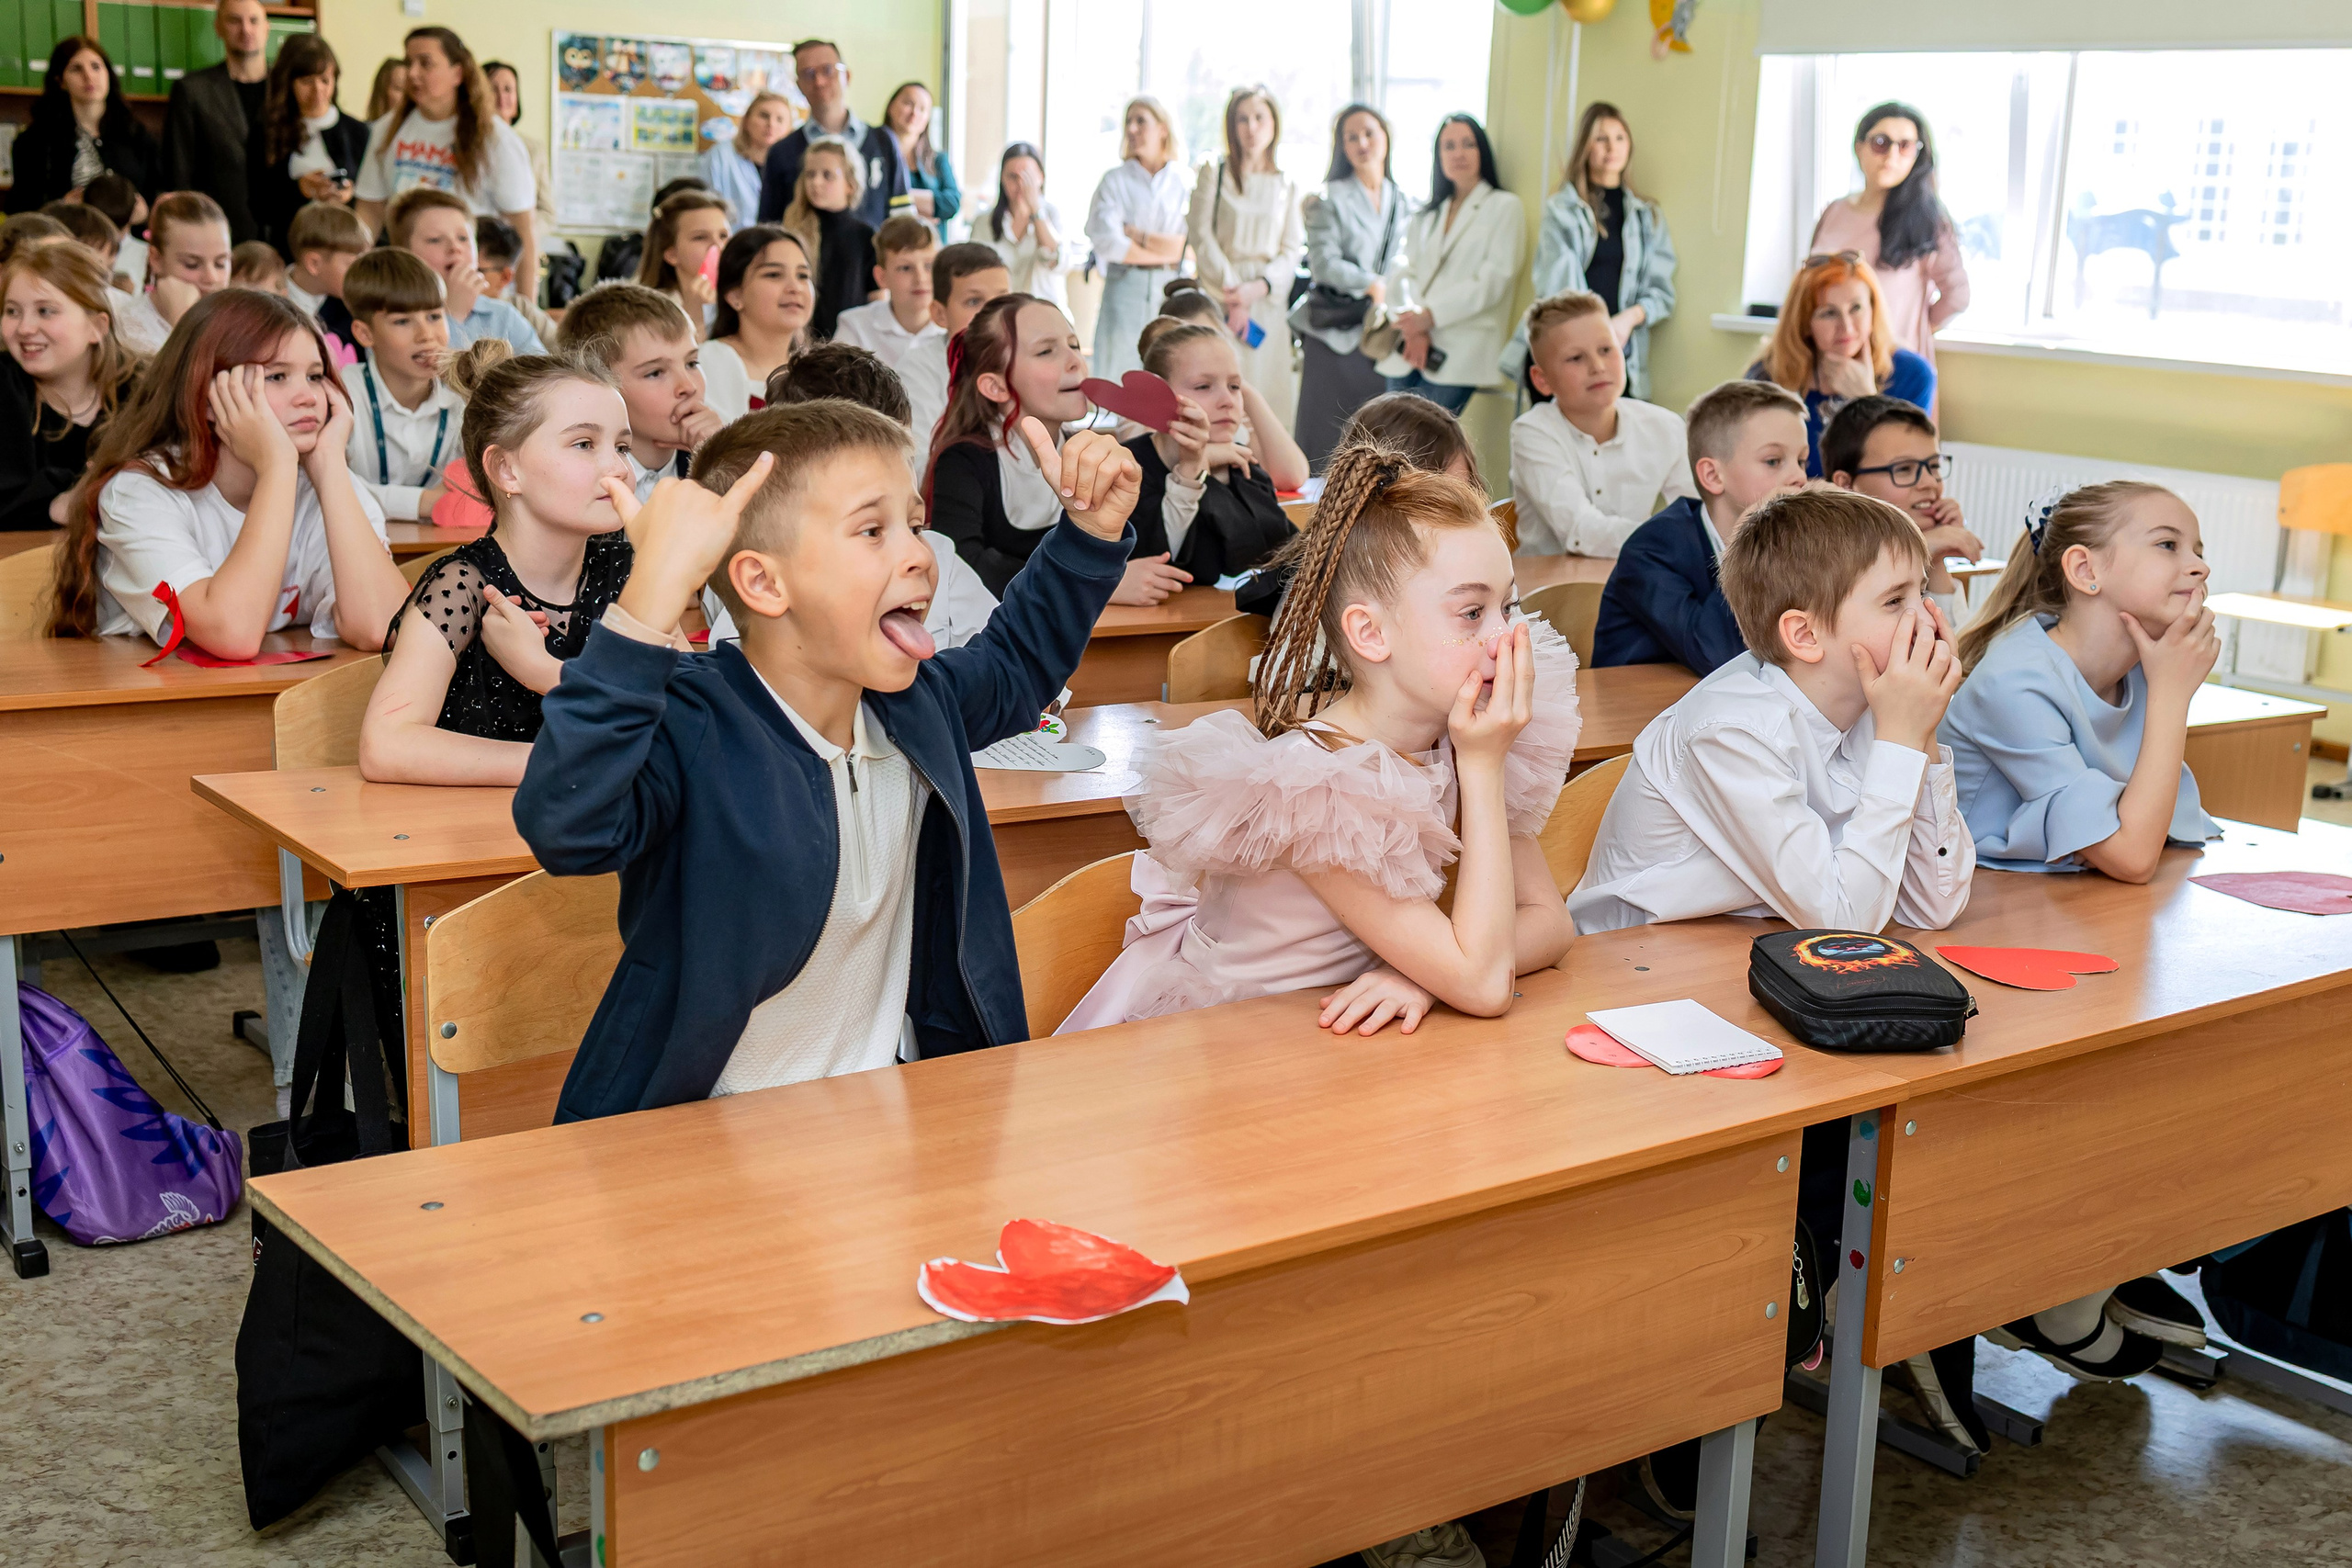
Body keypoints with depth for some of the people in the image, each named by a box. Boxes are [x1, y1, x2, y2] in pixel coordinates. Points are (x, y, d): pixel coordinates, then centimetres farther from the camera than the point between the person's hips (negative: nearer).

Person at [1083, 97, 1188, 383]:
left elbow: (1183, 246, -2)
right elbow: (1107, 244, -7)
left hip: (1170, 293, 1)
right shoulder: (1115, 181, 6)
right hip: (1124, 291, -1)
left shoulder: (1182, 184, 8)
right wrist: (1163, 253, -3)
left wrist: (1134, 234, -7)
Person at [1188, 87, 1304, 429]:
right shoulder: (1214, 173, 6)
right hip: (1221, 296, -2)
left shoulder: (1287, 185, 12)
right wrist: (1231, 290, -10)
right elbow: (1202, 236, 0)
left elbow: (1292, 250, 7)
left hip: (1269, 299, 2)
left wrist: (1258, 287, -11)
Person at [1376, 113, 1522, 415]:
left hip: (1458, 354, -5)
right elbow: (1407, 273, 12)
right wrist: (1412, 326, -9)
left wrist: (1430, 315, -12)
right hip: (1409, 351, 5)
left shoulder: (1504, 208, 7)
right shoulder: (1427, 215, 24)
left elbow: (1493, 282, -4)